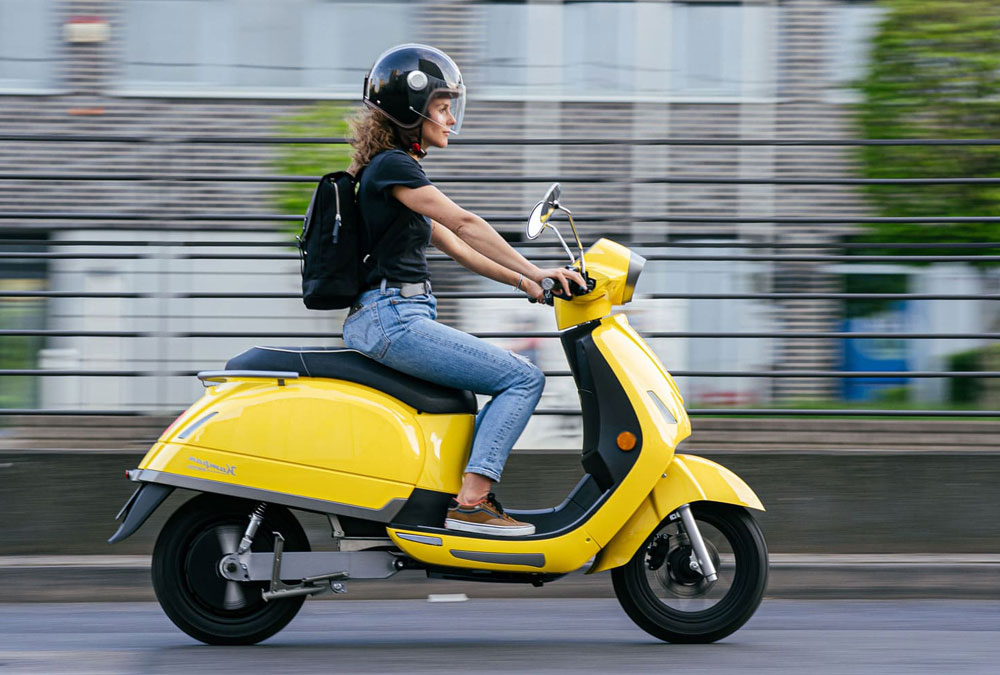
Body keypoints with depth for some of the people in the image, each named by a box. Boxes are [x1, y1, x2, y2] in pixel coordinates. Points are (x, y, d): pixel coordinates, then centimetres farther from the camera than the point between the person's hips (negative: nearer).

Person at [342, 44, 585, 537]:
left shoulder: (394, 169, 23)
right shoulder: (392, 165, -9)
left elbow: (453, 246, 24)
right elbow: (465, 225, -17)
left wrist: (524, 283, 17)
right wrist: (533, 273, -19)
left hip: (387, 322, 11)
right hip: (392, 320, -11)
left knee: (515, 377, 19)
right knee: (523, 379, -13)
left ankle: (471, 489, 8)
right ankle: (470, 501, -19)